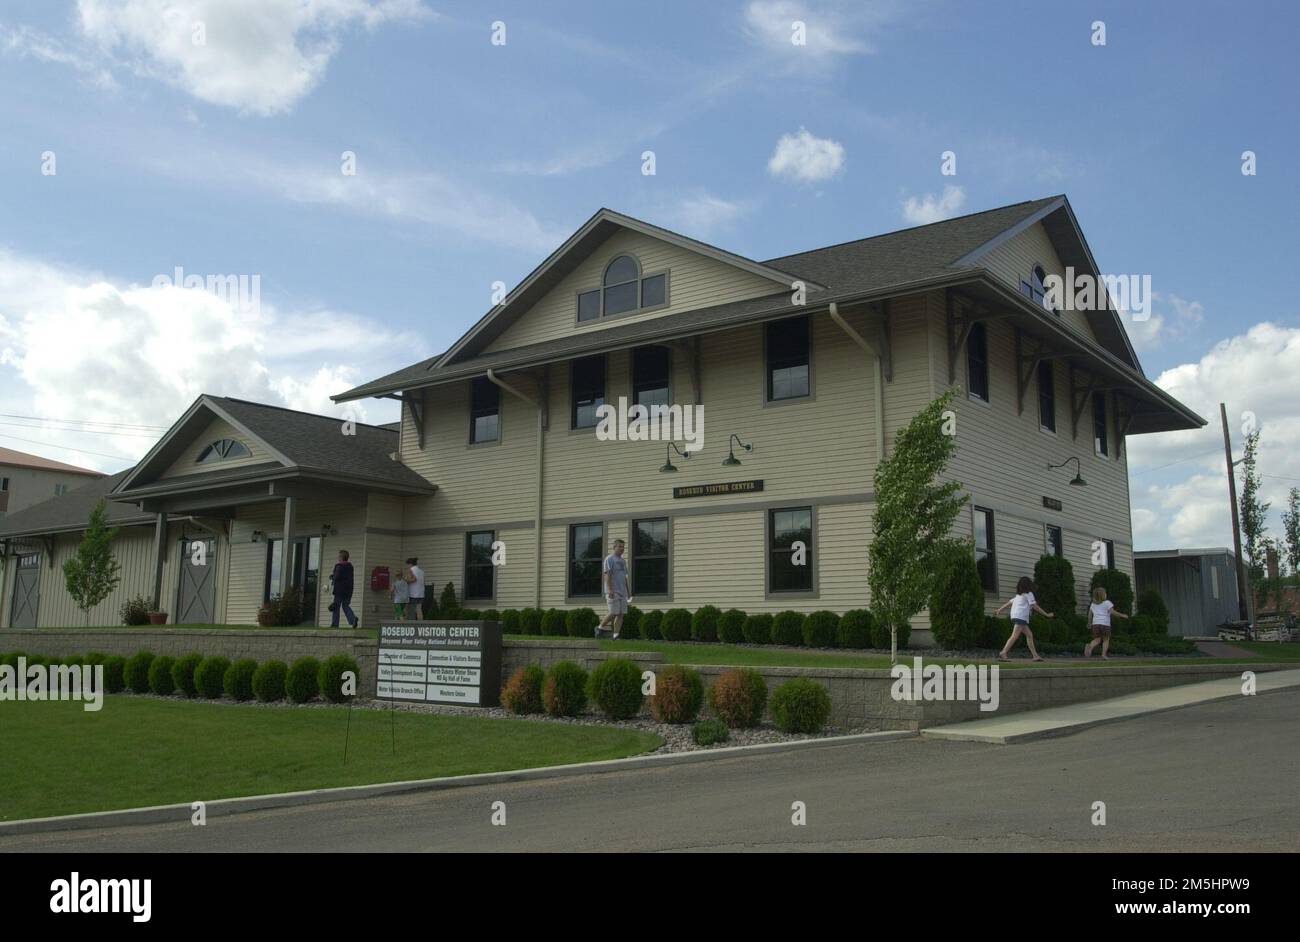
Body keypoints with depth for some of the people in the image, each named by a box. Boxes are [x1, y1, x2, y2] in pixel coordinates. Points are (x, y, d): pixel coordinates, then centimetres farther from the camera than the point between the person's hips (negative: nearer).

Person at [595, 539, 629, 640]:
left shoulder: (623, 561, 19)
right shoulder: (609, 559, -6)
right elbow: (607, 574, -14)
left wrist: (627, 591, 19)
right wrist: (610, 590, -22)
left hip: (622, 592, 8)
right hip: (613, 592, -8)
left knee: (621, 614, 1)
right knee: (613, 613, -10)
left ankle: (616, 635, 3)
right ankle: (600, 627, 8)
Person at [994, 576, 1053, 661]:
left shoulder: (1019, 595, 25)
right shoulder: (1028, 593, 2)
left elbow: (1010, 602, 23)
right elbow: (1035, 606, -2)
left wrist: (1000, 609, 26)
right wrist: (1046, 614, 2)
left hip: (1015, 616, 9)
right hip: (1020, 617, -9)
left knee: (1029, 635, 13)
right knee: (1015, 636, -17)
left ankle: (1035, 656, 11)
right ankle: (1003, 653, -29)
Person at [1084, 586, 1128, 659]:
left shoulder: (1093, 604, 15)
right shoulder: (1107, 603, 0)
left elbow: (1090, 615, 18)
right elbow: (1112, 612, -9)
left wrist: (1089, 623, 31)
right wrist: (1122, 615, 0)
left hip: (1095, 624, 4)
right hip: (1105, 624, -4)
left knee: (1096, 640, 6)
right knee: (1106, 640, 9)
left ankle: (1089, 647, -26)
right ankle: (1104, 655, -4)